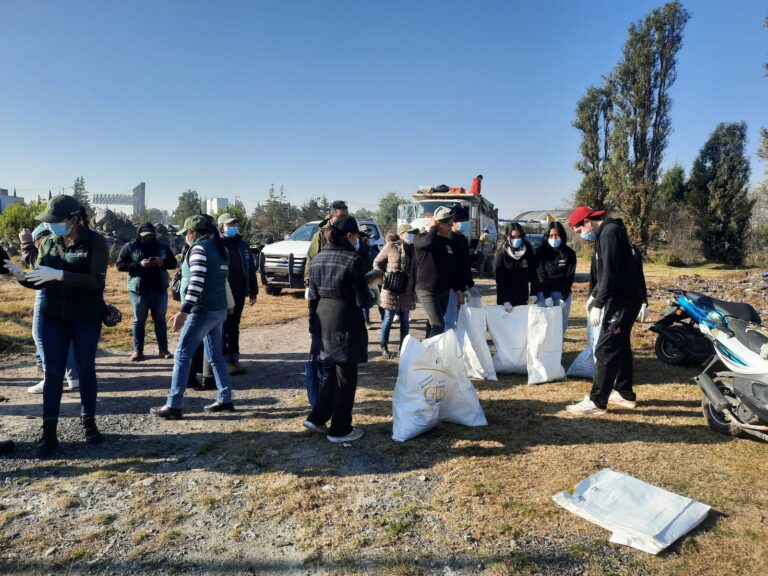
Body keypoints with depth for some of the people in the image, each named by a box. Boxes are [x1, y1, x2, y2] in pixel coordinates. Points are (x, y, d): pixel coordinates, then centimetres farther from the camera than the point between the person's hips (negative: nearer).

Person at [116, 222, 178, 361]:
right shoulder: (130, 247, 1)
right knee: (139, 321, 6)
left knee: (160, 320, 8)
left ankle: (163, 349, 16)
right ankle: (138, 351, 13)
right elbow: (120, 265, -4)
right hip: (138, 290, -2)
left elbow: (173, 263, 9)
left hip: (159, 290, 2)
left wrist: (162, 262, -14)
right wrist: (139, 264, -18)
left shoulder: (162, 246, 7)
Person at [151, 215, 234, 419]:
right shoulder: (220, 249, 15)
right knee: (215, 355, 14)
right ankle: (225, 399, 17)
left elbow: (197, 283, -21)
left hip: (202, 311, -9)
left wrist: (183, 312, -23)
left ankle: (173, 406, 0)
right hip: (219, 310, 9)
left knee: (182, 356, -3)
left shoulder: (199, 248, -12)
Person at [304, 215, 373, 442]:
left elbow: (313, 296, 11)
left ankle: (317, 419, 26)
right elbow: (362, 300, -14)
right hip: (345, 324, -7)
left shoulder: (317, 259, 7)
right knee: (345, 378, 6)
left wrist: (314, 325, 18)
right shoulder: (352, 259, -15)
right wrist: (371, 297, 8)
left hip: (323, 323, 7)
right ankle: (340, 430, 16)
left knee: (329, 374, 22)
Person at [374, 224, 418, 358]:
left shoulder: (413, 249, 7)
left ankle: (403, 346, 21)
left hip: (407, 290, 4)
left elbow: (415, 270, 11)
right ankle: (384, 347, 12)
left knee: (405, 320, 9)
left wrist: (415, 288, 7)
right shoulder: (391, 247, -5)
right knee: (388, 318, 0)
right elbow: (377, 263, 3)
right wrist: (385, 277, -4)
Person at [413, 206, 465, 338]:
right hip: (427, 291, -6)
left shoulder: (447, 242, 11)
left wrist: (458, 290, 12)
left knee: (433, 324, 12)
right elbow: (429, 241, -33)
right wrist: (433, 227, -13)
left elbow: (452, 268, 15)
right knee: (438, 326, -15)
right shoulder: (420, 238, -6)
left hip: (444, 292, 6)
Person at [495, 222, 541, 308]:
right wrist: (505, 301, -21)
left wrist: (534, 293, -10)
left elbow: (533, 273, -1)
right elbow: (499, 279, -13)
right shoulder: (501, 253, -10)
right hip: (505, 297, -2)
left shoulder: (528, 251, -3)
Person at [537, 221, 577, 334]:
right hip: (546, 292, -1)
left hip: (564, 293, 1)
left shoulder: (569, 253, -2)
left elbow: (569, 277, -5)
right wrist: (547, 297, -17)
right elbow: (542, 276, -8)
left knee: (562, 323, 1)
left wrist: (563, 298, -12)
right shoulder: (542, 252, -3)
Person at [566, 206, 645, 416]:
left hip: (622, 300, -11)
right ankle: (625, 393, 29)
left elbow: (610, 273, -22)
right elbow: (603, 271, 22)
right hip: (624, 298, 11)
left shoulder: (609, 233, -16)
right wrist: (593, 295, 17)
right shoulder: (607, 232, 16)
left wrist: (598, 304, -20)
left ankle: (597, 402, -5)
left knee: (605, 349, -9)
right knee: (620, 346, 17)